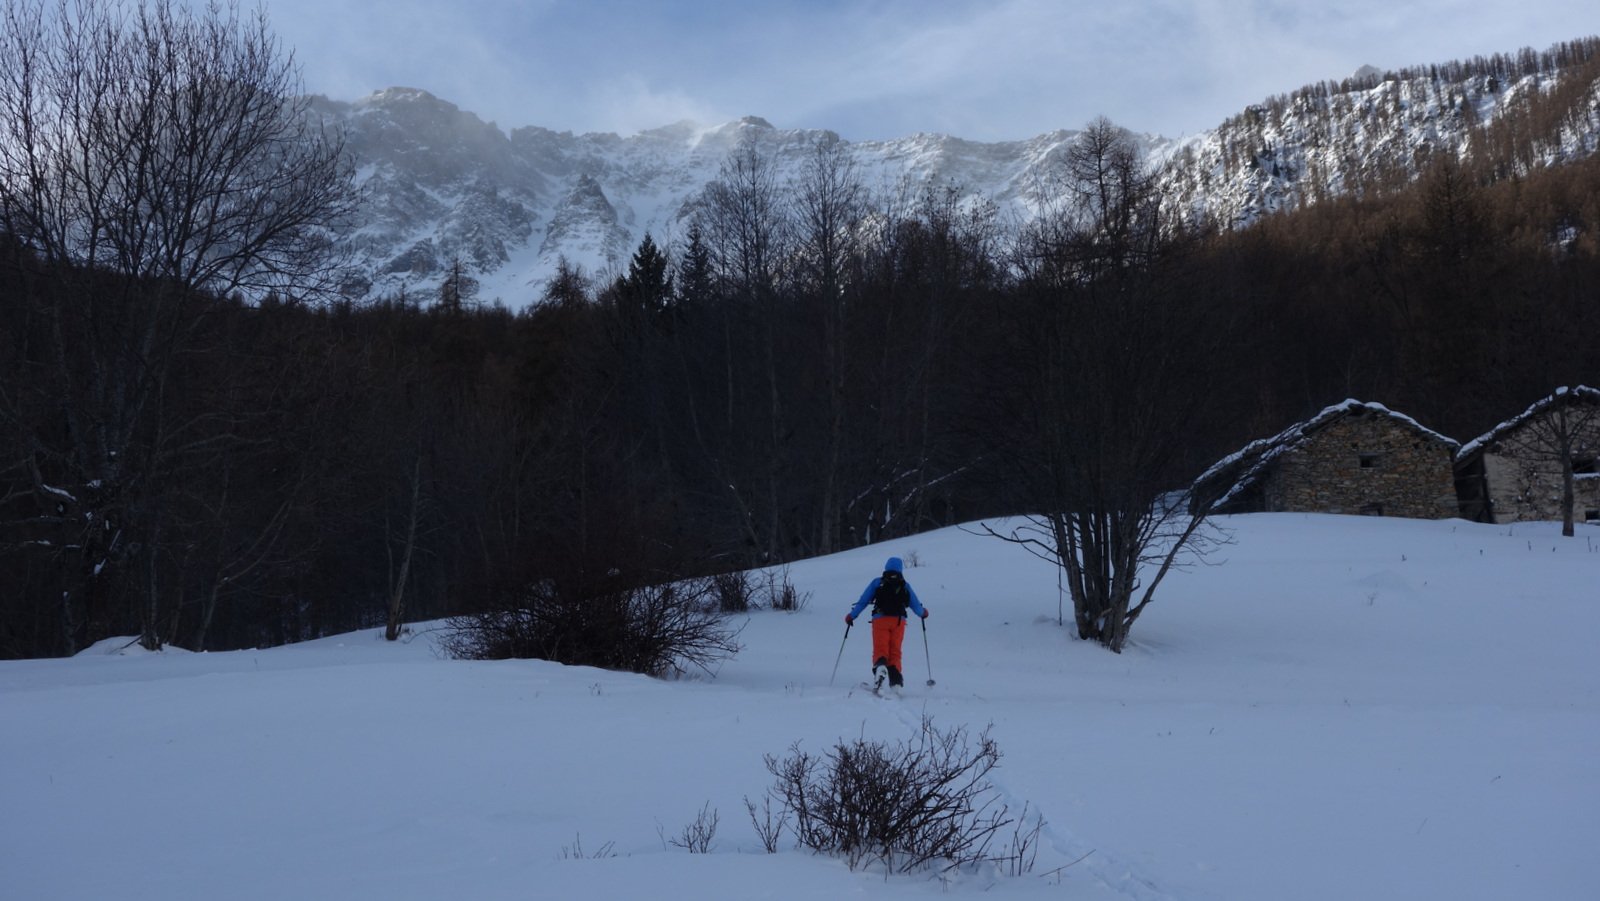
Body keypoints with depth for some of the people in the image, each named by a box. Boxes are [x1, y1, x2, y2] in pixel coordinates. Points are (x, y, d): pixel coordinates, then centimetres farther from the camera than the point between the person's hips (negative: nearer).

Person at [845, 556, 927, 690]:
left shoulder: (877, 582, 10)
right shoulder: (905, 585, 14)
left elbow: (863, 601, 8)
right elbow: (916, 607, 18)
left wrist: (851, 615, 20)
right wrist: (923, 612, 41)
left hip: (880, 619, -1)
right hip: (899, 621, 1)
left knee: (880, 649, -6)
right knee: (895, 652, 9)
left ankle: (879, 665, -38)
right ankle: (895, 680, -3)